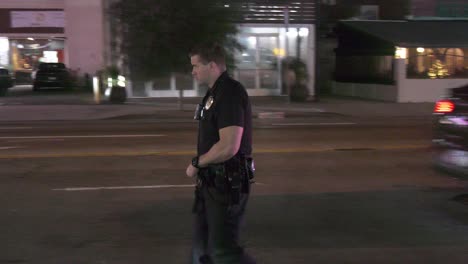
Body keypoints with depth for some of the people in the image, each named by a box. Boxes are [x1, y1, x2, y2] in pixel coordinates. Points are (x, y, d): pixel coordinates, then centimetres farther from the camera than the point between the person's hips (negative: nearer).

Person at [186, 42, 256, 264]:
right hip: (212, 182, 10)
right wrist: (201, 164, 9)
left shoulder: (230, 94, -19)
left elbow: (228, 147, -27)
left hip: (227, 185, -10)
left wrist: (197, 164, -13)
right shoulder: (215, 93, 13)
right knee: (202, 244, 16)